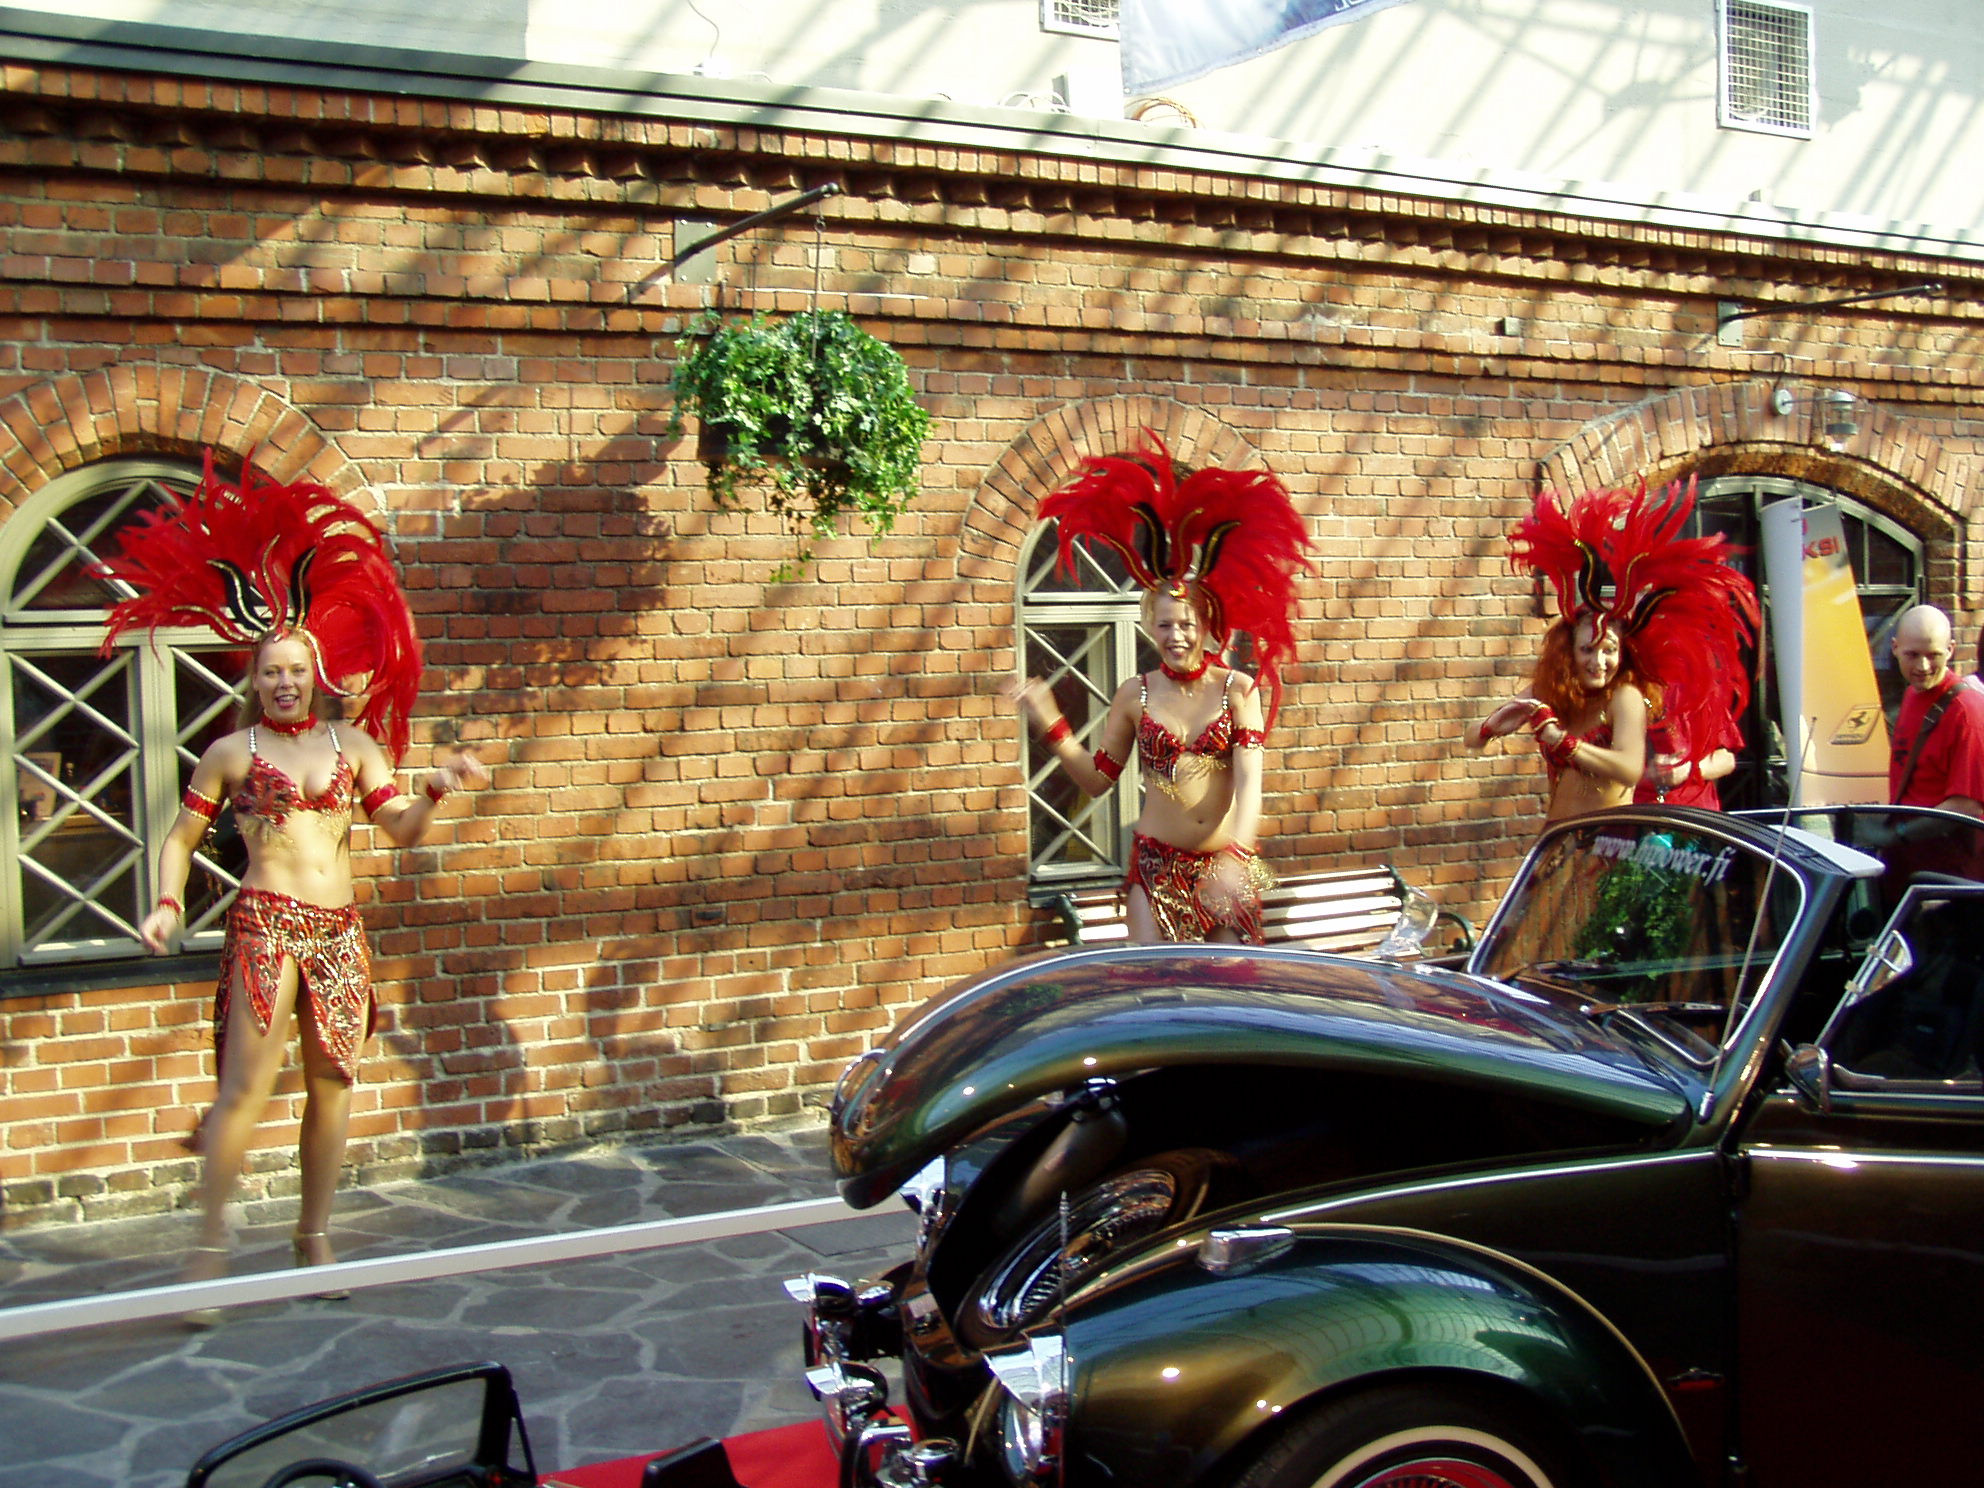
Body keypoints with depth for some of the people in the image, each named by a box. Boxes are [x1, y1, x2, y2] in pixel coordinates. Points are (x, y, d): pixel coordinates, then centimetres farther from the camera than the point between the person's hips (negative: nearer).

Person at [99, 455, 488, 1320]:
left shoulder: (354, 745, 11)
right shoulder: (232, 752, 5)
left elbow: (402, 831, 7)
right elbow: (181, 836, 9)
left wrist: (434, 793, -11)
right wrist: (168, 904, -5)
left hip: (339, 930, 3)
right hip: (266, 926, -3)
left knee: (332, 1087, 7)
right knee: (246, 1088, -8)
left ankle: (314, 1236, 20)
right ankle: (211, 1247, 2)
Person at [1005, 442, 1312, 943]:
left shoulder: (1239, 690, -4)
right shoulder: (1135, 695, 1)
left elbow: (1249, 781, -12)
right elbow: (1096, 780, 4)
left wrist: (1235, 857, -27)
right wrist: (1051, 727, -8)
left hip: (1228, 860, 0)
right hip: (1157, 862, 1)